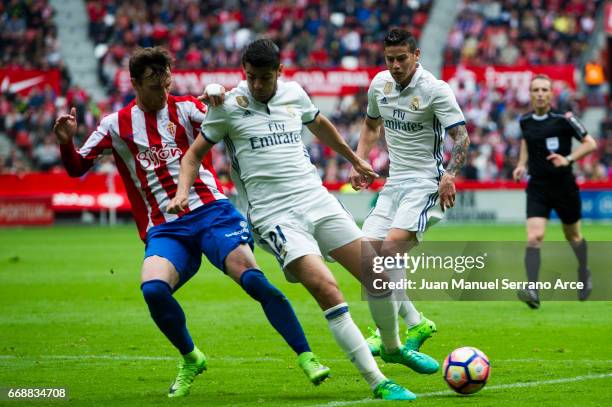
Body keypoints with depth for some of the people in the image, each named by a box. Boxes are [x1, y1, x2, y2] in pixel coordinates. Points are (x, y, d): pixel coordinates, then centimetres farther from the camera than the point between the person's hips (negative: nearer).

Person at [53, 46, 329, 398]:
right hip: (163, 229, 1)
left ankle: (307, 358, -10)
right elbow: (77, 168, 14)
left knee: (253, 279, -20)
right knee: (153, 289, -26)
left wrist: (221, 105, -28)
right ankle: (191, 359, 1)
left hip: (211, 212, -1)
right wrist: (66, 142, -7)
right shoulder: (116, 125, 11)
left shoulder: (184, 108, 8)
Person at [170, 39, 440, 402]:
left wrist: (354, 159, 42)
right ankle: (377, 382, -19)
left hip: (317, 199, 5)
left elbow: (319, 125, 31)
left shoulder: (294, 94, 10)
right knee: (327, 289, -22)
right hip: (275, 216, -5)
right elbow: (195, 153, 7)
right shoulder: (229, 106, -2)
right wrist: (183, 191, -11)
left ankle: (394, 348, 30)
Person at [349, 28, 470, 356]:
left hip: (426, 184, -7)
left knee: (391, 248, -25)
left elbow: (461, 137, -15)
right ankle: (416, 324, 5)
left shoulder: (435, 89, -12)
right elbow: (371, 125, 25)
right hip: (394, 184, 7)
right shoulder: (379, 84, 8)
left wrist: (450, 175, -29)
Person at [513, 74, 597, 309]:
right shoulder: (525, 121, 1)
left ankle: (584, 273, 48)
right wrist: (522, 164, 9)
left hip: (564, 186, -2)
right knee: (534, 237, -18)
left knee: (573, 236, 18)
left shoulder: (563, 119, -12)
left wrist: (568, 159, -21)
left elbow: (590, 144, -7)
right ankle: (532, 292, -25)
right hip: (537, 187, 2)